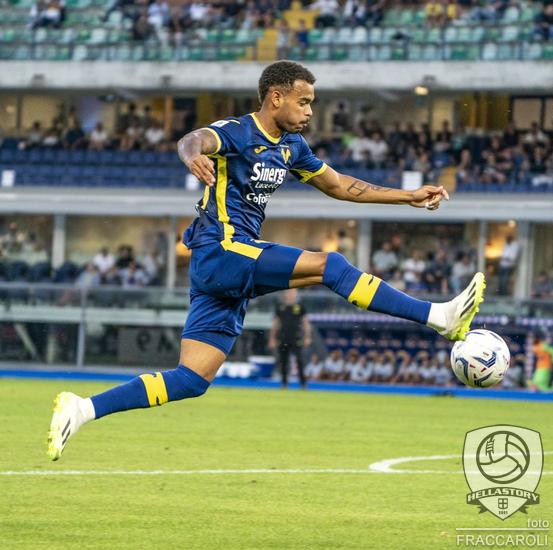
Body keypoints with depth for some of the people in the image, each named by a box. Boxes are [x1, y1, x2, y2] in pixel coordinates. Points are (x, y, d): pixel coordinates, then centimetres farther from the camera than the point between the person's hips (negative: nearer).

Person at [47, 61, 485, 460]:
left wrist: (410, 196, 22)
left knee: (191, 381, 0)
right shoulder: (237, 133, -10)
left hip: (237, 269, 9)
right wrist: (194, 155, -57)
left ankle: (81, 410, -1)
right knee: (329, 265, -19)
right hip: (220, 252, -9)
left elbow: (338, 185, 26)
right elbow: (194, 140, -31)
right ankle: (440, 317, -18)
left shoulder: (291, 146, 15)